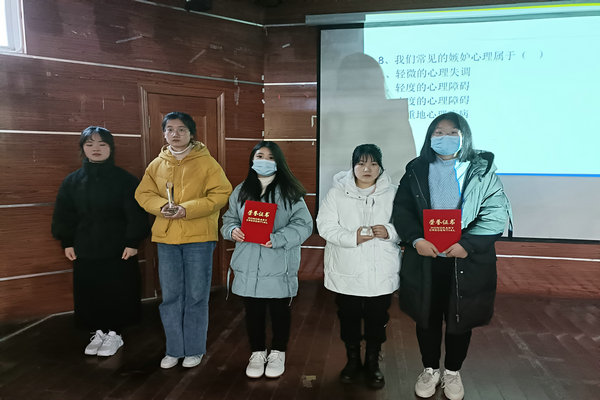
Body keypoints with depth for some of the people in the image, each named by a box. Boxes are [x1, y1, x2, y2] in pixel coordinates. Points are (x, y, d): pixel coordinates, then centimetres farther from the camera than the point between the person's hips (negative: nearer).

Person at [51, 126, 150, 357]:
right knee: (89, 293, 10)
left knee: (117, 293, 5)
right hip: (85, 251, 4)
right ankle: (99, 332, 28)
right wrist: (67, 243, 4)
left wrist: (132, 242, -11)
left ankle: (114, 333, 24)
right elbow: (63, 214, 9)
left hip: (118, 250, -3)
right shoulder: (72, 181, 4)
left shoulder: (125, 180, -6)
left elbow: (136, 214, -7)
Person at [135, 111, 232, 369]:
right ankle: (174, 349, 25)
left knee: (196, 295, 4)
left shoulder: (206, 162, -2)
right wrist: (162, 206, -9)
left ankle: (194, 349, 21)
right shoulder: (156, 164, 10)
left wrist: (187, 209, -17)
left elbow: (221, 194, -9)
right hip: (165, 237, 4)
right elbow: (143, 193, 13)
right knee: (170, 295, 10)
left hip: (199, 237, -4)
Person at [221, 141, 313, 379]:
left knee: (280, 311, 11)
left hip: (279, 267, -2)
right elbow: (229, 218, 15)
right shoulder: (241, 191, 9)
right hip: (248, 267, 3)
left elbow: (303, 224, -8)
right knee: (253, 312, 13)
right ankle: (257, 353, 34)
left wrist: (277, 239, -22)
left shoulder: (289, 193, -3)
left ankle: (278, 353, 32)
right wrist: (232, 230, -8)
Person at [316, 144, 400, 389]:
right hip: (346, 272, 0)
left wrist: (388, 232, -19)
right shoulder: (337, 192, -3)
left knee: (377, 318, 12)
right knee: (349, 317, 14)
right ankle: (353, 360, 37)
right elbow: (325, 226, -8)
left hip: (381, 273, 1)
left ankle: (373, 363, 35)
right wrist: (352, 237, -21)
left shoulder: (391, 193, 1)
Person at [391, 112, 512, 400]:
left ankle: (452, 372, 37)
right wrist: (416, 239, -17)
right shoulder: (416, 171, 5)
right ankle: (429, 370, 35)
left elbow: (497, 212, -8)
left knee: (460, 320, 13)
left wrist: (468, 244, -19)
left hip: (468, 261, -1)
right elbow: (401, 209, -1)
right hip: (424, 260, 1)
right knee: (427, 318, 13)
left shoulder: (482, 170, 0)